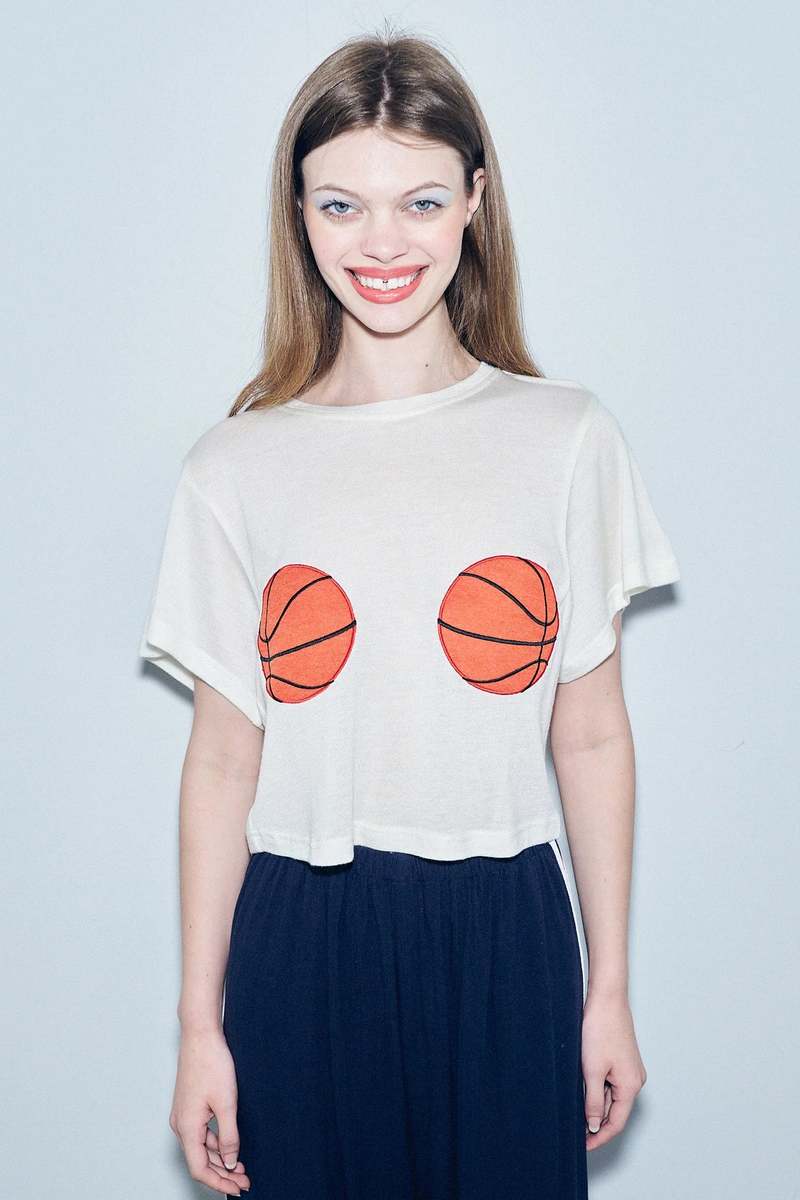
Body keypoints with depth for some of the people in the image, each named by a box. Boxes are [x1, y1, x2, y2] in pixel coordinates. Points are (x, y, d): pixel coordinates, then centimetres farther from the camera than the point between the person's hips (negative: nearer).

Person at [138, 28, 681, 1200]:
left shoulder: (567, 437, -1)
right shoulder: (237, 468, -1)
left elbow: (592, 739, 2)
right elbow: (221, 760, 1)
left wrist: (609, 993, 5)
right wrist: (200, 1025, 2)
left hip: (505, 937, 0)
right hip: (303, 943, 0)